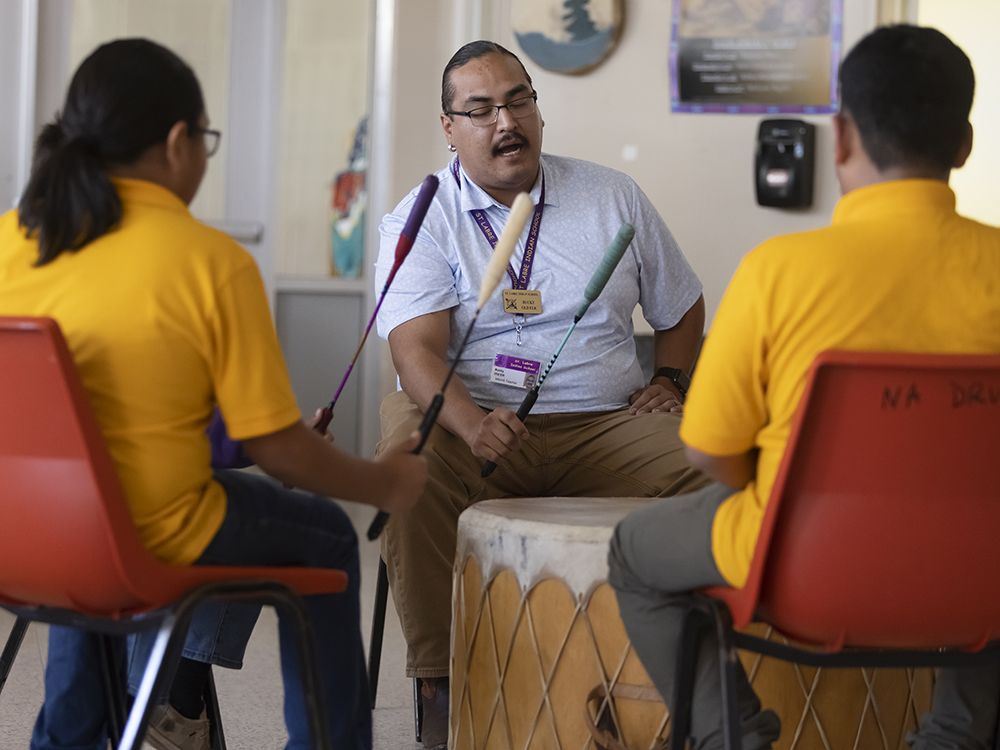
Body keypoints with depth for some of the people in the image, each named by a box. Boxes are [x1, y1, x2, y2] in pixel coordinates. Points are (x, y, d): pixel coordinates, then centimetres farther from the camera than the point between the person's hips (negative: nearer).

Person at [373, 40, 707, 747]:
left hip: (606, 425, 2)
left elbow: (681, 307, 26)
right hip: (469, 419, -2)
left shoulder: (613, 197, 12)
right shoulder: (421, 219, 2)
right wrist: (472, 423, -31)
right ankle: (440, 684, -23)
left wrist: (668, 382, 6)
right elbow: (416, 350, -12)